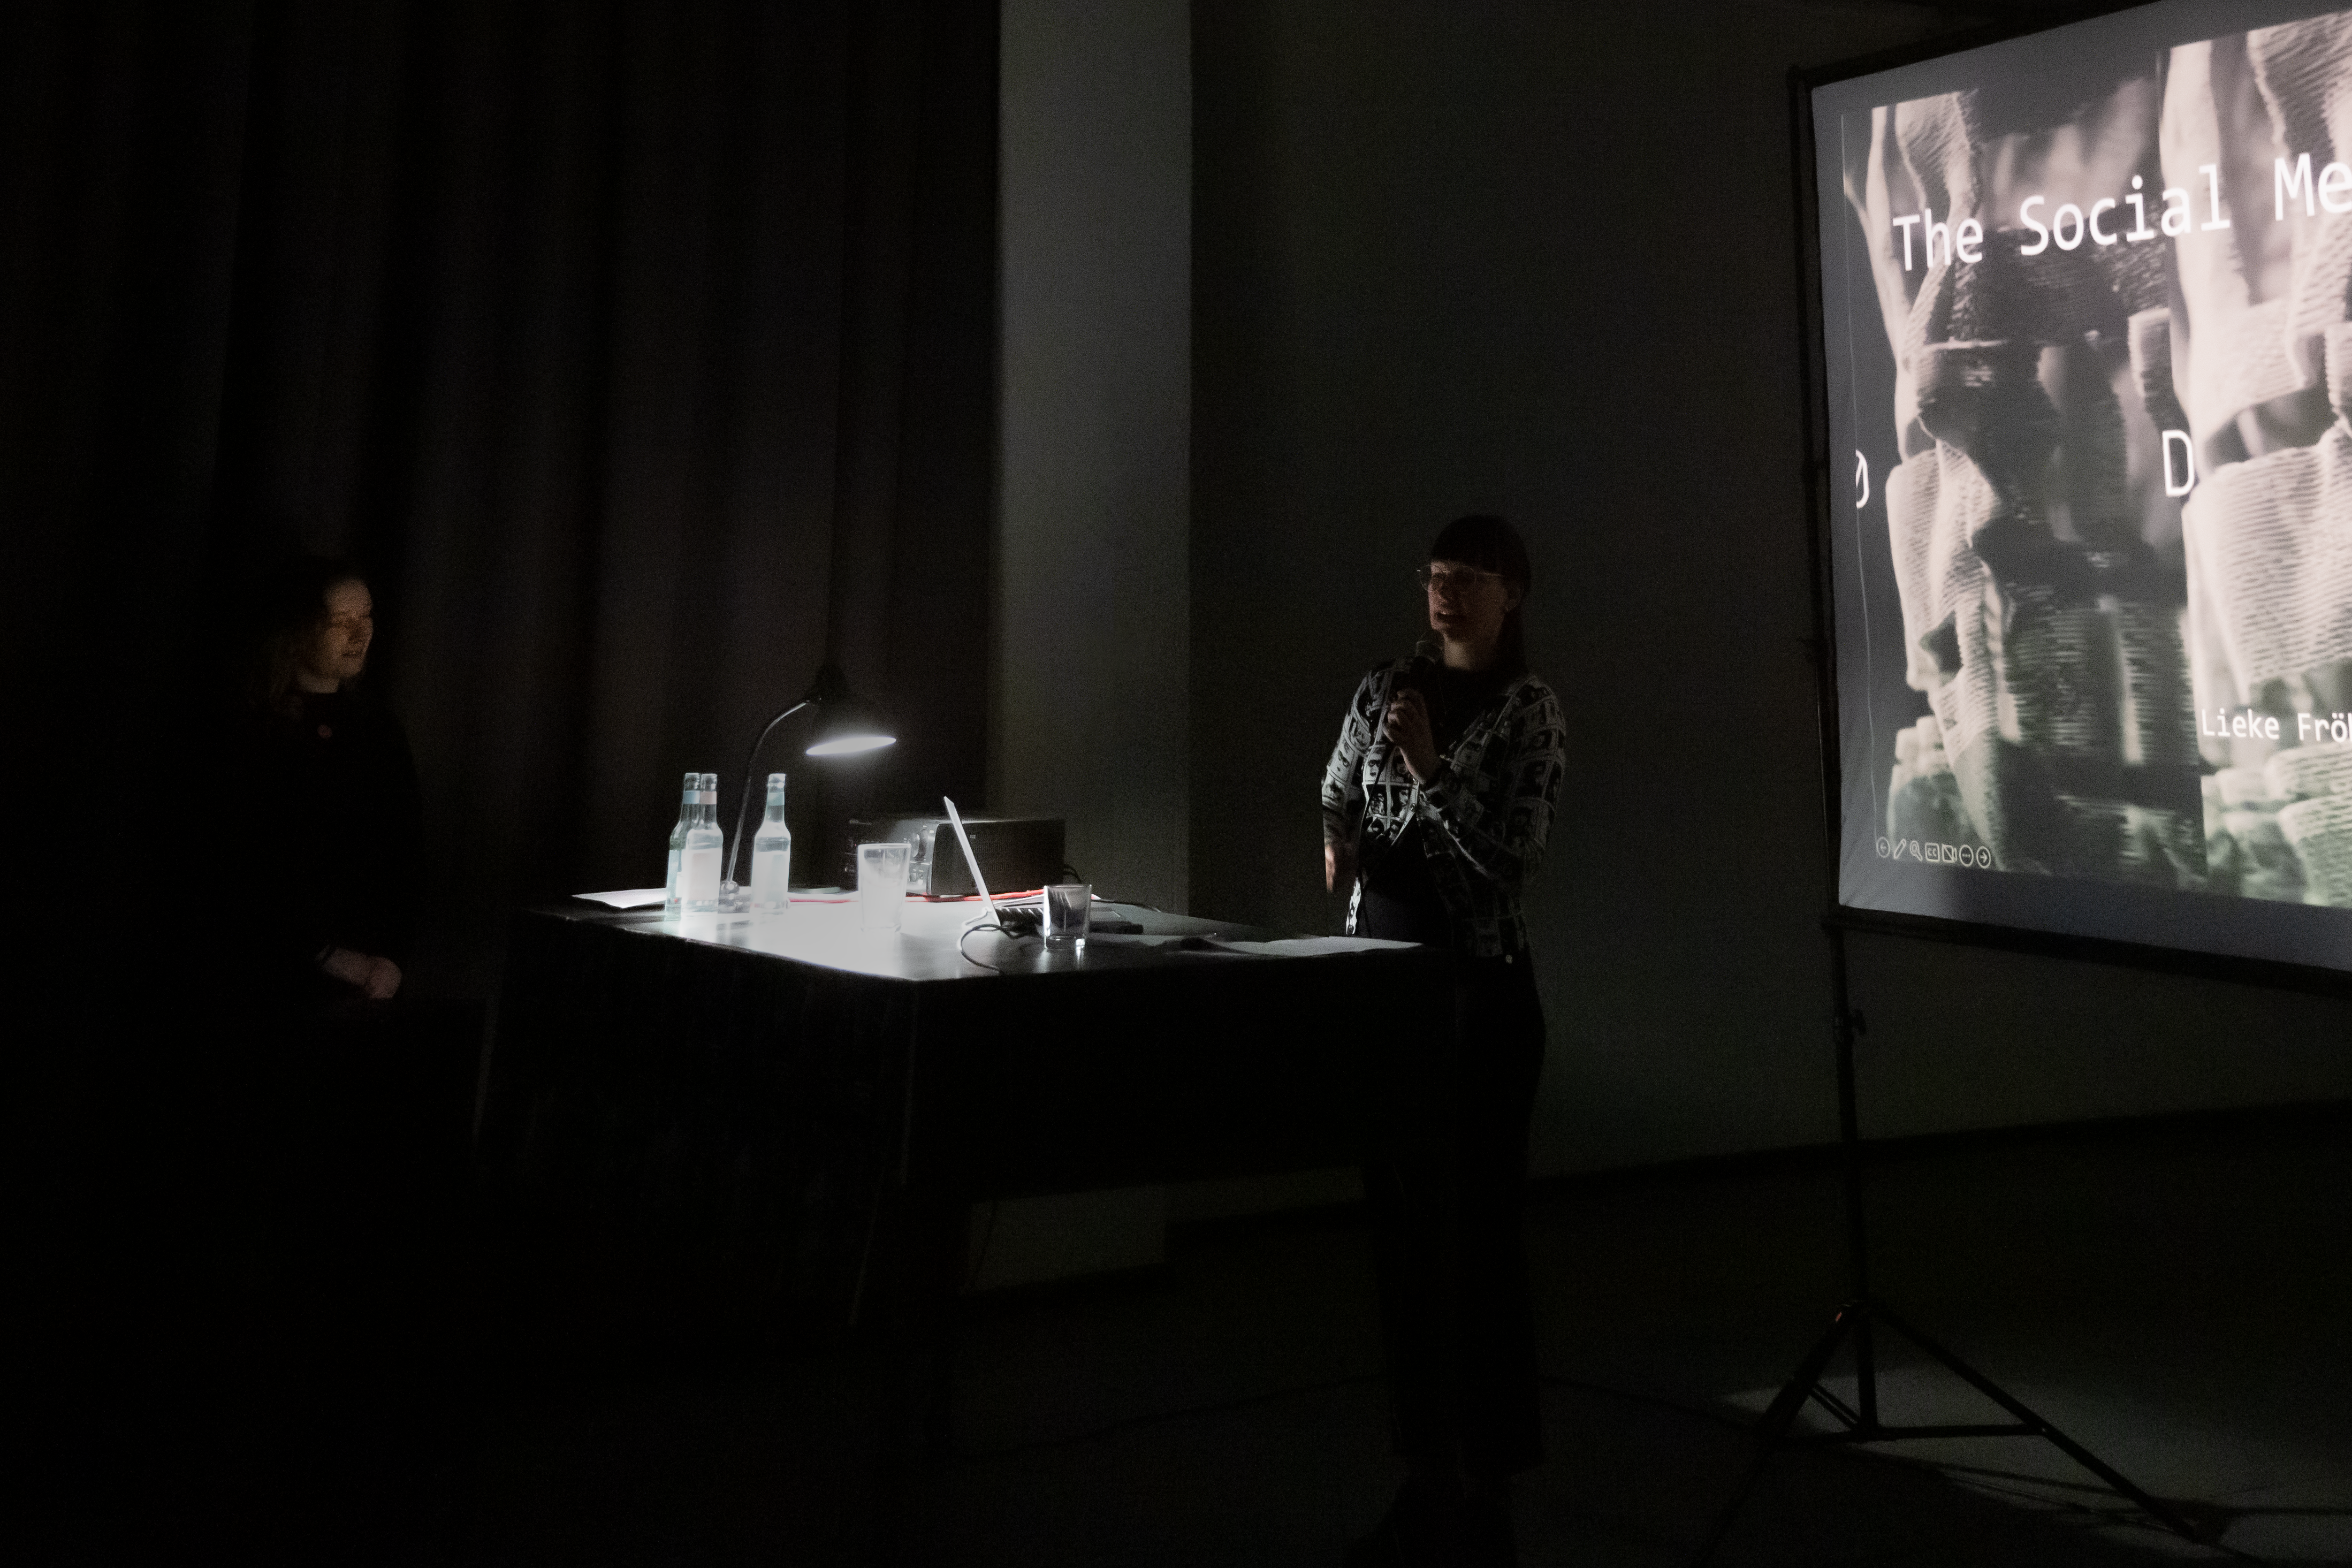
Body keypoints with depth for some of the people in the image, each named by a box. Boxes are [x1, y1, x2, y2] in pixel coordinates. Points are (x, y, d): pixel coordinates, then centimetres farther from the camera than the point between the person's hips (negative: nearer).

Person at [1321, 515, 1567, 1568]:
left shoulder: (1528, 710, -5)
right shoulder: (1385, 688, 10)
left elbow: (1517, 856, -13)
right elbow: (1338, 795, 23)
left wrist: (1429, 768, -21)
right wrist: (1338, 839, 1)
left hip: (1477, 982, -5)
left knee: (1475, 1230, -3)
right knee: (1399, 1223, 10)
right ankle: (1426, 1472, 22)